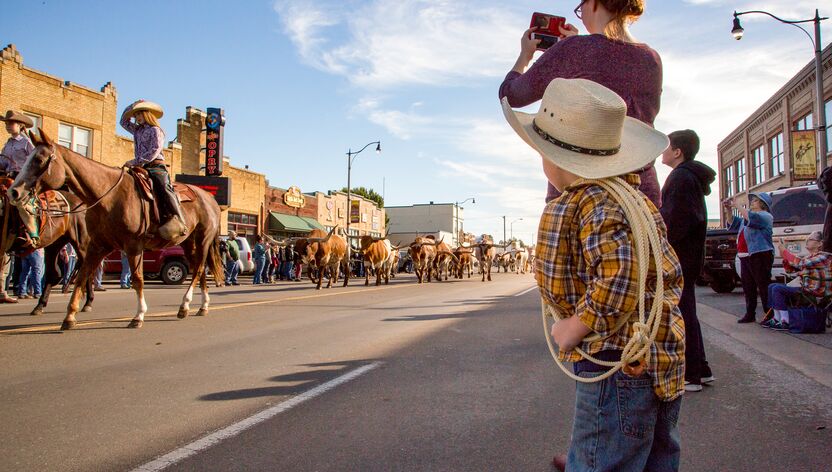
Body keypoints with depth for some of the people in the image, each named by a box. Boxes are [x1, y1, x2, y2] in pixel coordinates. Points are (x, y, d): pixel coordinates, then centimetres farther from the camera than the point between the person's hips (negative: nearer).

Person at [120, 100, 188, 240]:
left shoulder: (155, 130, 1)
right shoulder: (137, 130, 24)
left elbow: (154, 151, -12)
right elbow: (124, 122, 41)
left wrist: (136, 161, -17)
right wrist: (131, 106, 26)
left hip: (155, 166, -9)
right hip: (141, 168, 9)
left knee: (163, 187, -31)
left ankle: (178, 223, -44)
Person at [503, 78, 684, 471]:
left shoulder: (580, 205, -17)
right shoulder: (639, 199, 12)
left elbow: (622, 269, -31)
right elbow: (672, 275, 18)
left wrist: (576, 327, -20)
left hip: (618, 367, -10)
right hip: (665, 363, 10)